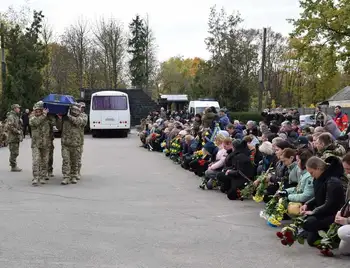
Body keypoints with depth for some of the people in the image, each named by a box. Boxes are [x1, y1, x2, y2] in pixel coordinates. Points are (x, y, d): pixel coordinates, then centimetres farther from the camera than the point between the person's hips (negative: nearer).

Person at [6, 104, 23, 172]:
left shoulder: (16, 116, 19)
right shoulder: (11, 116, -13)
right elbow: (9, 127, -25)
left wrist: (20, 132, 14)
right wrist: (17, 131, -19)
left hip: (16, 138, 10)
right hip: (13, 138, -10)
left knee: (15, 153, 14)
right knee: (14, 153, -8)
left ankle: (14, 166, 20)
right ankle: (13, 167, -4)